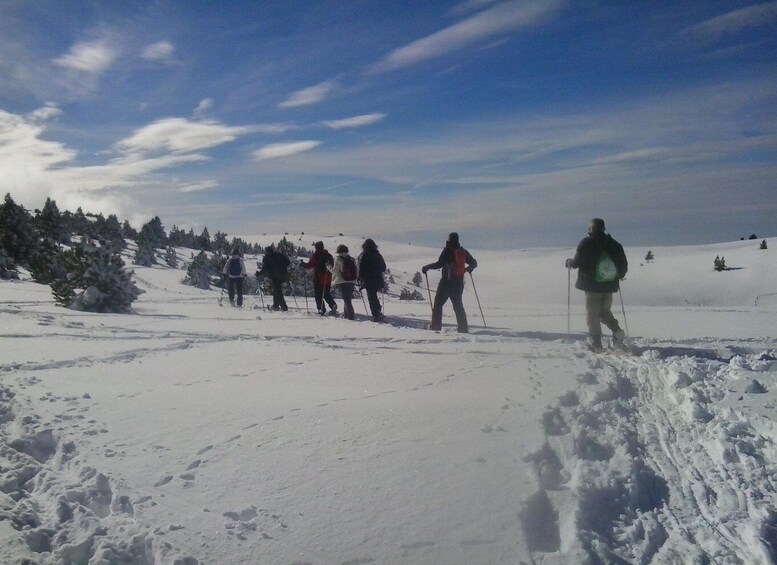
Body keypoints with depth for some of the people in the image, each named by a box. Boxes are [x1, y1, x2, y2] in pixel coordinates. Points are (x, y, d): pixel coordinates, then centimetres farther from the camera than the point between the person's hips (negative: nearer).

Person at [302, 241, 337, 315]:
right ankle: (333, 305, -4)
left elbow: (310, 265, -10)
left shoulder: (315, 255, -9)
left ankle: (322, 310, -4)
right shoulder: (328, 255, 7)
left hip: (318, 278, -5)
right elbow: (333, 265, 12)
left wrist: (302, 263, 4)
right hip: (328, 278, 5)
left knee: (318, 295, 4)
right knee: (327, 294, 16)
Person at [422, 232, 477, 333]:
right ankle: (463, 327, 5)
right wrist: (469, 268, 39)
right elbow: (474, 263, 18)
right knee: (458, 305, 12)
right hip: (459, 283, 5)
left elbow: (439, 264, -17)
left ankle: (436, 326, -2)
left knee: (438, 303, 4)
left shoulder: (447, 250, -9)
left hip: (447, 282, -5)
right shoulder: (463, 252, 8)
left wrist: (427, 267, -4)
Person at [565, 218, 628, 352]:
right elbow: (624, 265, 9)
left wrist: (569, 262, 13)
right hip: (609, 286, 5)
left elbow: (577, 262, -9)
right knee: (604, 311, 21)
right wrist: (619, 276, 28)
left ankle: (596, 343, -1)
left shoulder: (586, 243, -7)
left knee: (592, 314, 3)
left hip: (592, 286, -5)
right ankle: (617, 331, 1)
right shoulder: (614, 244, 7)